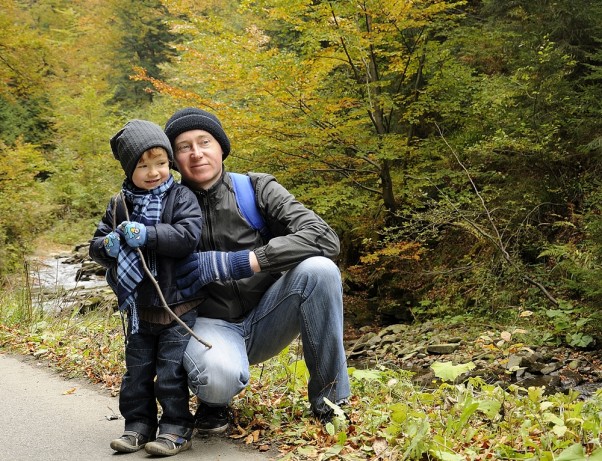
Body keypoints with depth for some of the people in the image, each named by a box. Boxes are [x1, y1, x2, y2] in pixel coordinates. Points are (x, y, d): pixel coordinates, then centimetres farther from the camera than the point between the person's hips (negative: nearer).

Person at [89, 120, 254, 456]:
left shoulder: (182, 197, -8)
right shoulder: (120, 205, 4)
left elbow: (189, 236, -22)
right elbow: (96, 244, 10)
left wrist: (145, 235, -26)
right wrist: (108, 245, -14)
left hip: (177, 307, -5)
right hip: (139, 310, 5)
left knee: (171, 371, -2)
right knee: (137, 372, 13)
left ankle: (177, 428, 10)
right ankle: (139, 424, 26)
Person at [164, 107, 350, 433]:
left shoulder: (256, 189, -3)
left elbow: (323, 237, -17)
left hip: (265, 320, 2)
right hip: (208, 324, -2)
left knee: (318, 268, -26)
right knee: (220, 376, -38)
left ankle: (330, 401, -12)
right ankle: (212, 403, 3)